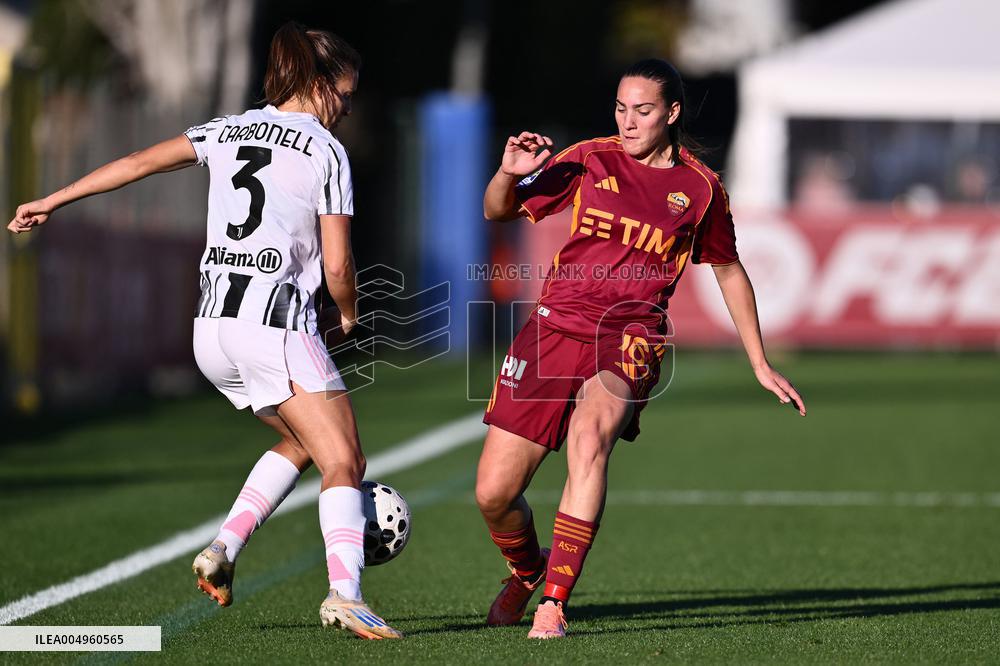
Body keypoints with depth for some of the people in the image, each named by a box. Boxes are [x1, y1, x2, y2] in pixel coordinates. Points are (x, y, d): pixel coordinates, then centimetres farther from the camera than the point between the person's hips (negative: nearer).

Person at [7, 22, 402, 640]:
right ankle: (345, 593, -26)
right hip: (278, 324, -7)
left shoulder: (228, 131, 14)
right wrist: (349, 314, 15)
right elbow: (338, 267, -5)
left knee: (301, 442, 24)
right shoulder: (326, 151, -2)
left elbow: (139, 162, 14)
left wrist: (51, 201, 22)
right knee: (344, 461, -6)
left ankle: (224, 549, 11)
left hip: (213, 324, 7)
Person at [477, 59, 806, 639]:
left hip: (630, 342, -2)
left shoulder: (700, 188, 5)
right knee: (494, 493, -2)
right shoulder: (590, 162, 6)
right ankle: (526, 570, 33)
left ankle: (555, 602, -32)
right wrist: (510, 174, -12)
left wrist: (761, 365, 20)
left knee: (589, 436, -35)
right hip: (555, 328, 2)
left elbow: (730, 272, 19)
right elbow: (498, 211, 10)